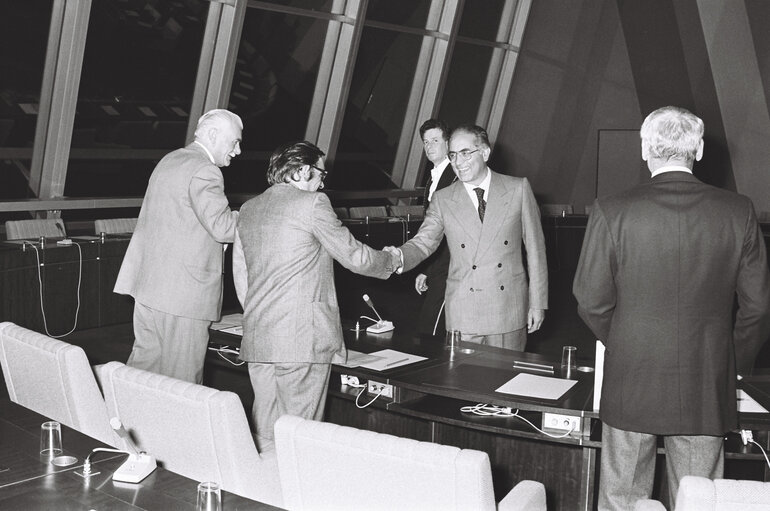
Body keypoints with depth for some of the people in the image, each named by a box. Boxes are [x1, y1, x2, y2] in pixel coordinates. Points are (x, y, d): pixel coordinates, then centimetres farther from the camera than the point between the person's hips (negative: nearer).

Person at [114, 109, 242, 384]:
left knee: (145, 361, 17)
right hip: (184, 290, -9)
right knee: (182, 376, 0)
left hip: (148, 282, 9)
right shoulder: (204, 171, -13)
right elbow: (221, 226, -22)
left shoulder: (169, 160, 18)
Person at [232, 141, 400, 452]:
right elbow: (353, 256, -2)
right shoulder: (312, 203, -6)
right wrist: (391, 262, 16)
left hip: (256, 338, 7)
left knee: (264, 432, 11)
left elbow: (239, 275, 18)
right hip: (303, 336, -7)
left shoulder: (248, 209, 14)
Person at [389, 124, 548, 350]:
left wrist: (538, 303, 2)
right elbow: (422, 242, 0)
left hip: (510, 312, 0)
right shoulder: (443, 200, 3)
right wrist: (397, 258, -24)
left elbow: (535, 247, 4)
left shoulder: (518, 189, 2)